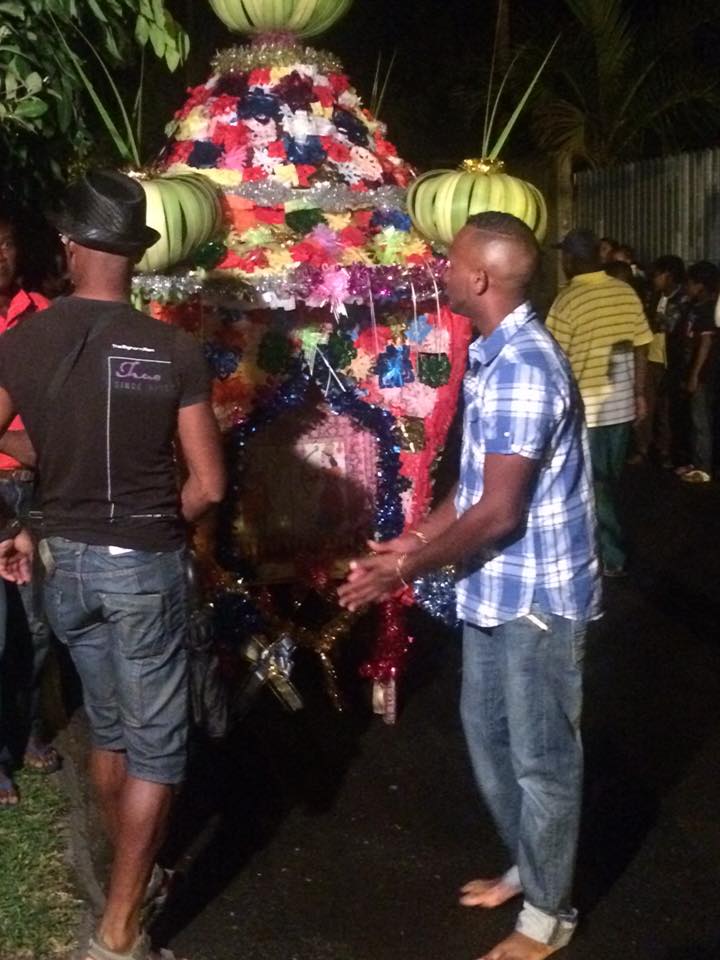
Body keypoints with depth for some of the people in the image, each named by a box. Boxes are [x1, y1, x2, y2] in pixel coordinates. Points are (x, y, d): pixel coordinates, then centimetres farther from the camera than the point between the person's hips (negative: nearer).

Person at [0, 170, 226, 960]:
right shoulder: (173, 351, -13)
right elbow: (207, 485, -11)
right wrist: (156, 527, 7)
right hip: (143, 566, -4)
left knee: (108, 727, 22)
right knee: (156, 745, 8)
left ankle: (131, 879, 40)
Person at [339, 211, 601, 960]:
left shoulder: (522, 367, -24)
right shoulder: (493, 356, 7)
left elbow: (499, 513, -25)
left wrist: (405, 570, -17)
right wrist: (415, 538, 11)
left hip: (535, 595, -10)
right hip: (495, 589, 10)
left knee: (541, 756, 6)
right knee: (488, 734, 21)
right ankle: (526, 866, 41)